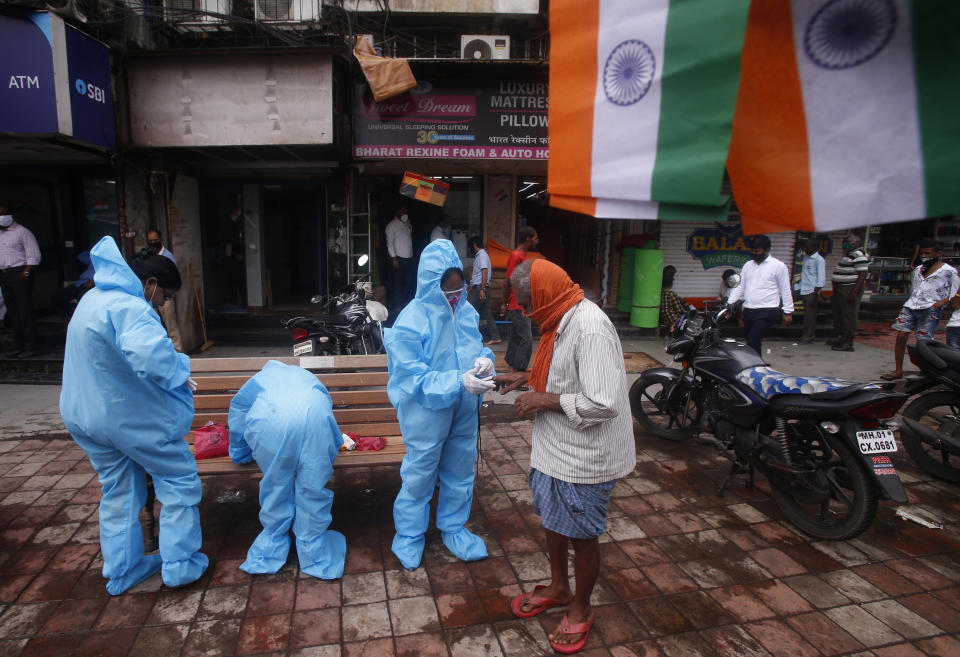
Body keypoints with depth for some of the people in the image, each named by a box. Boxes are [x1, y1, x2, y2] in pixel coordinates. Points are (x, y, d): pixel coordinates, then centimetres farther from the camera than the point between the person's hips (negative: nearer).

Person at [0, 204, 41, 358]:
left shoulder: (21, 232, -3)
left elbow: (34, 256, -8)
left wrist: (26, 273, -15)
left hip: (19, 274, -7)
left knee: (25, 311, -8)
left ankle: (30, 347, -5)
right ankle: (18, 346, 14)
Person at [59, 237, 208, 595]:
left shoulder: (92, 298, 9)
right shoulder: (128, 307, -25)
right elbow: (151, 354, -43)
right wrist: (179, 374, -23)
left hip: (83, 414, 10)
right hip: (131, 417, -9)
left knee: (118, 491, 22)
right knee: (180, 481, 8)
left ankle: (121, 571, 34)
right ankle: (180, 564, 16)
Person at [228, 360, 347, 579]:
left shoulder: (251, 385, 39)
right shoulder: (305, 375, 45)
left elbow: (238, 453, 40)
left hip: (271, 417, -1)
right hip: (314, 412, 1)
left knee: (276, 484, 18)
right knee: (313, 486, 13)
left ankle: (273, 545, 35)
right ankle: (313, 551, 26)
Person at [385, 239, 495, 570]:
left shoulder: (466, 311, -3)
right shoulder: (410, 322, -21)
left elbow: (478, 346, 11)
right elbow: (414, 378, -22)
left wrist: (484, 359, -14)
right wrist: (459, 382, -31)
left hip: (464, 412, 6)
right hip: (426, 414, -6)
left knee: (460, 471, 20)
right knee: (419, 476, 11)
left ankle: (453, 528, 43)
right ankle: (409, 537, 34)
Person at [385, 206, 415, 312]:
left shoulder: (408, 224, 15)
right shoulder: (392, 225, -3)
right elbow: (390, 242, -7)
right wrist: (393, 257, -13)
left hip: (409, 258, 6)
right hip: (398, 258, -6)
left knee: (409, 281, 7)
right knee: (398, 282, -2)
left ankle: (407, 303, 17)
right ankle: (398, 305, 4)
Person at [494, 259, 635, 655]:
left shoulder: (591, 330, -29)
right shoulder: (562, 320, 1)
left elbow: (604, 404, -33)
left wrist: (545, 400, -24)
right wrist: (527, 377, 4)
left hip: (583, 457, -9)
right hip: (555, 445, 9)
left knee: (581, 535, 12)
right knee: (552, 519, 24)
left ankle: (581, 609, 37)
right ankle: (558, 587, 49)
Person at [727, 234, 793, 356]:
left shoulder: (778, 265, -2)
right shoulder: (748, 265, 13)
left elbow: (785, 290, -1)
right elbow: (740, 287, 13)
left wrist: (788, 312, -1)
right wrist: (729, 304, 1)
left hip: (767, 312, -6)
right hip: (748, 311, 6)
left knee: (753, 341, -19)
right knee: (750, 342, 12)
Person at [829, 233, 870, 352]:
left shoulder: (859, 255, -13)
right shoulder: (848, 254, 18)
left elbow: (863, 274, -20)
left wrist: (854, 292, -26)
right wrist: (835, 291, 23)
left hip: (850, 289, -11)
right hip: (840, 288, 11)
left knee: (849, 315, -7)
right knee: (838, 313, 16)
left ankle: (848, 343, -4)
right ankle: (841, 338, 28)